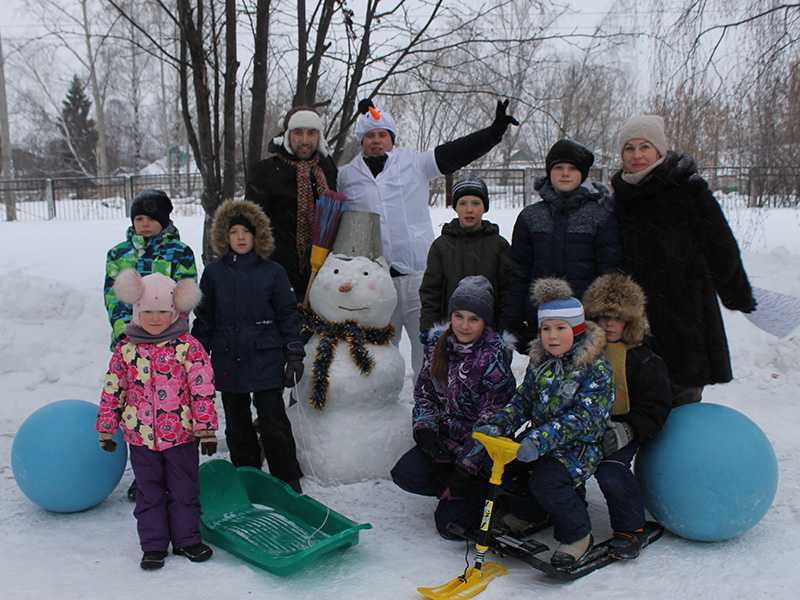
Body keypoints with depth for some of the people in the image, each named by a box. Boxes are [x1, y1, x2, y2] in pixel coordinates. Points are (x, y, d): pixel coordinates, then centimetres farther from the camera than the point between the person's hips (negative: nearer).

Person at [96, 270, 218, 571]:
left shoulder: (188, 346, -9)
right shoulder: (126, 349, -1)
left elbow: (203, 388, -9)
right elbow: (112, 390, 6)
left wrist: (206, 428, -10)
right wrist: (106, 429, 8)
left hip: (181, 434, -2)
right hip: (141, 436, 2)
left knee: (184, 490, 12)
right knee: (149, 492, 13)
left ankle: (186, 539, 28)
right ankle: (154, 546, 26)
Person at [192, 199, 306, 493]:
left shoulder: (273, 271, 1)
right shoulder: (214, 273, 6)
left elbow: (288, 315, 3)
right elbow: (204, 318, 11)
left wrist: (294, 355, -1)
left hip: (266, 359, -2)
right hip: (228, 361, 3)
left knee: (273, 421, -2)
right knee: (237, 425, 12)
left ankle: (287, 478, 13)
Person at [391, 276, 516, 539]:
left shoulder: (494, 355, -20)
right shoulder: (438, 343, -1)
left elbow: (491, 420, -19)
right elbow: (424, 391, 9)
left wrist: (464, 468, -20)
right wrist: (424, 427, -10)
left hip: (482, 448, -6)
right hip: (445, 438, 6)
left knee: (451, 523, -12)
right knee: (405, 474, -16)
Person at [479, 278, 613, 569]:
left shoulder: (596, 367, -13)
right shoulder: (539, 361, 8)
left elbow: (584, 417, -22)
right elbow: (523, 400, 11)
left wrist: (542, 440, -32)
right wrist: (497, 425, -8)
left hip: (579, 444, -7)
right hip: (538, 436, 7)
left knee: (545, 481, -30)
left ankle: (578, 535, -3)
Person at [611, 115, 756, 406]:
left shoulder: (688, 188, -9)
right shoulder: (622, 195, 9)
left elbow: (722, 247, -6)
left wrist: (738, 295, 0)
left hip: (687, 306, -5)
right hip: (640, 309, 5)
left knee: (684, 392, 1)